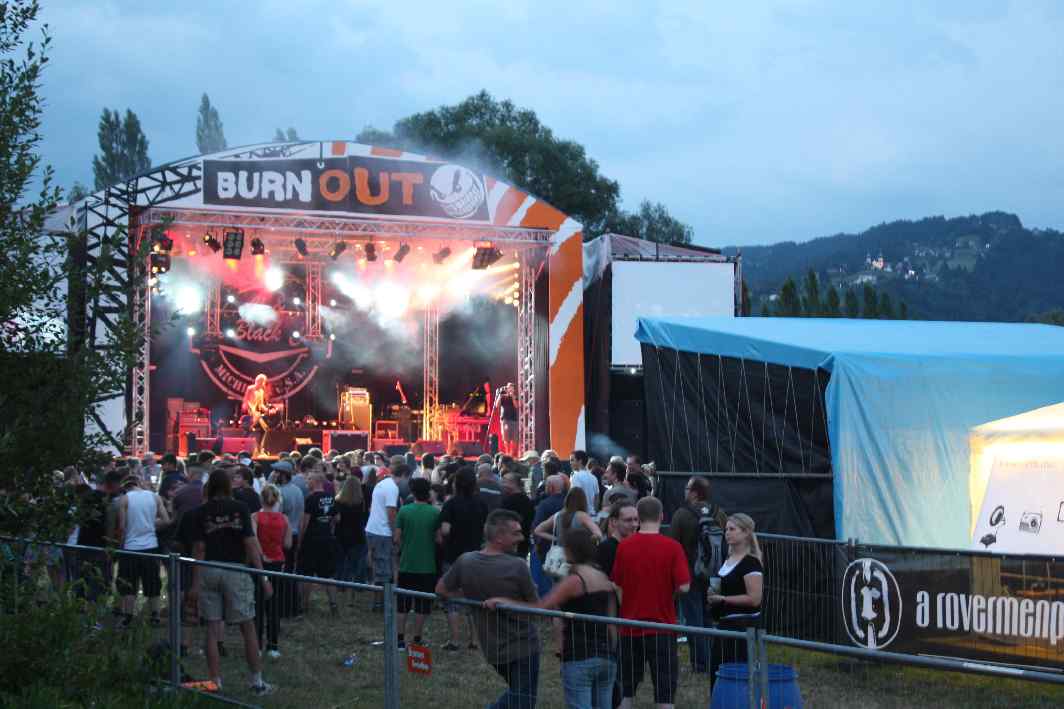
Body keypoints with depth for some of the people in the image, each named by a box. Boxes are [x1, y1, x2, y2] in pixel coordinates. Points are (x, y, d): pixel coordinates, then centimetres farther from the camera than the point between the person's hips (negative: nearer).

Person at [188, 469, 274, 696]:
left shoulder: (202, 511, 1)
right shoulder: (239, 508, -2)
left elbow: (199, 549, -2)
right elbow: (250, 544, -7)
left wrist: (195, 583, 1)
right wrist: (263, 578, -5)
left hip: (209, 572, 2)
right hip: (235, 572, -1)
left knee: (213, 628, 6)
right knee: (248, 628, 6)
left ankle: (215, 683, 7)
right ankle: (257, 683, 11)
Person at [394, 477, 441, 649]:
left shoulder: (404, 511, -5)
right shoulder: (435, 513, -7)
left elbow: (397, 538, -3)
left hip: (406, 564, 1)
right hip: (427, 565, -1)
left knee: (403, 604, 12)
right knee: (422, 605, 8)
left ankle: (400, 638, 12)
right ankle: (417, 639, 11)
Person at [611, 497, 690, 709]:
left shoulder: (624, 546, -3)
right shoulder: (672, 547, -9)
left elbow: (617, 587, 3)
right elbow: (684, 586, -14)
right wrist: (669, 589, 7)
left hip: (630, 627, 2)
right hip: (662, 627, -2)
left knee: (625, 691, 12)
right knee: (665, 692, 3)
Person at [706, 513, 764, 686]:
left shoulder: (751, 563, -15)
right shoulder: (729, 559, 13)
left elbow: (754, 599, -21)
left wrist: (723, 599, -18)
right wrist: (714, 595, 8)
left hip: (743, 625, -9)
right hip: (725, 623, 9)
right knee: (716, 668, 11)